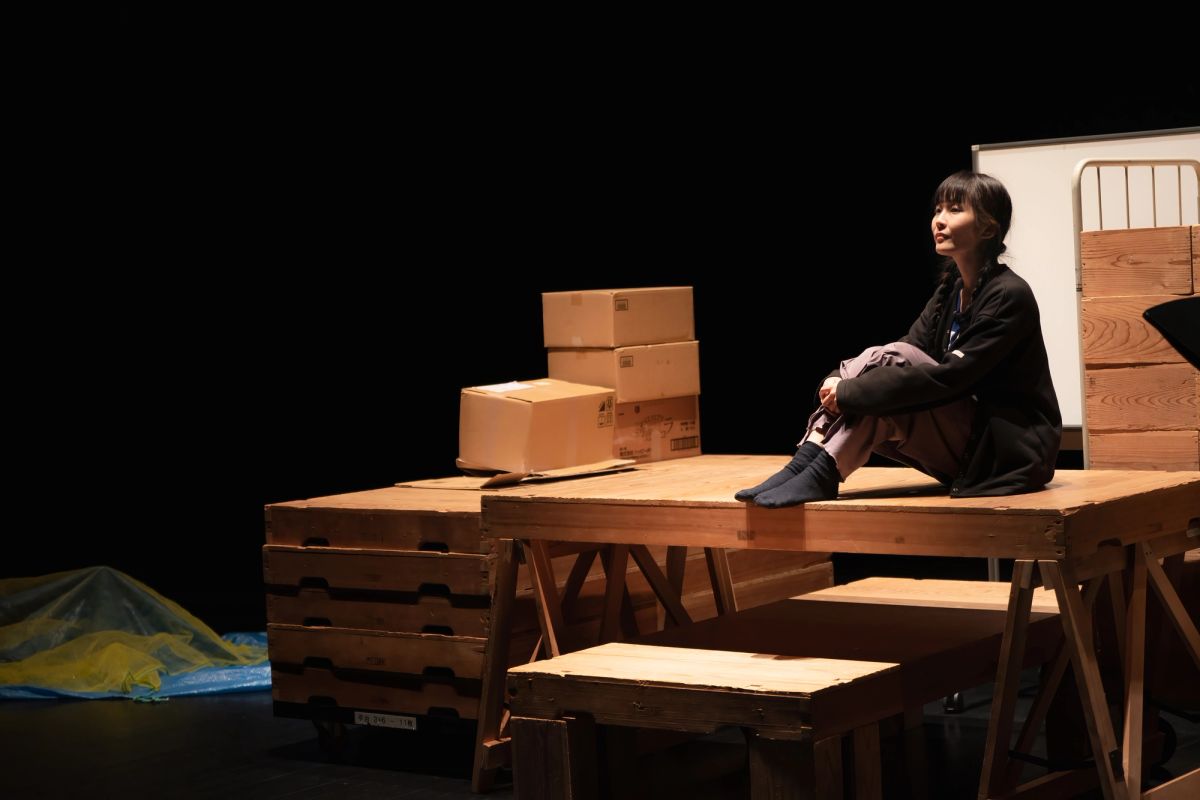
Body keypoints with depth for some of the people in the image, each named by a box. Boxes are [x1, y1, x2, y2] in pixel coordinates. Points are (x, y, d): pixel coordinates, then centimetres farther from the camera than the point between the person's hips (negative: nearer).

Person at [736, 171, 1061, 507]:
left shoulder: (1009, 296, -16)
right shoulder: (950, 289, 10)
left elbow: (947, 377, -26)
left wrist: (850, 392, -28)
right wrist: (839, 381, -20)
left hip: (1009, 451, -8)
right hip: (964, 446, 8)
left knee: (888, 362, -24)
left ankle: (818, 475, -27)